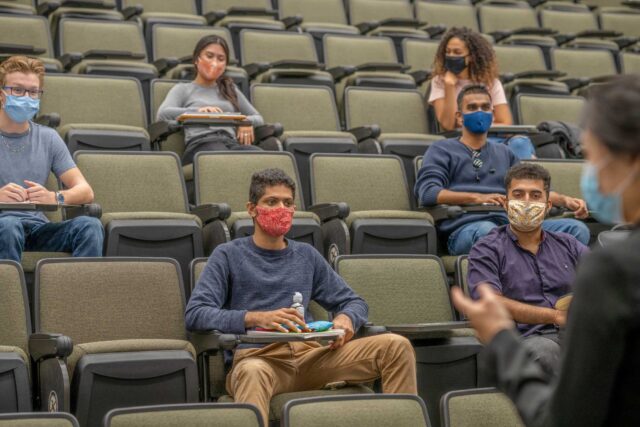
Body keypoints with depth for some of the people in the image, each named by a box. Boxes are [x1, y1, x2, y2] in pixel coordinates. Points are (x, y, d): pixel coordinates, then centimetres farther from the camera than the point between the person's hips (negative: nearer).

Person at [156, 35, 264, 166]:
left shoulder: (230, 89, 33)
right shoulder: (183, 89, 21)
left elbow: (258, 118, 32)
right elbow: (163, 114, 1)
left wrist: (247, 121, 5)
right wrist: (197, 111, -17)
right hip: (200, 144, -4)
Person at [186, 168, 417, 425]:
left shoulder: (307, 256, 24)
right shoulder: (228, 256, 12)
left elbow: (354, 302, 26)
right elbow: (195, 314, -2)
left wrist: (346, 319, -1)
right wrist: (257, 318, -18)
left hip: (310, 355, 4)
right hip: (255, 356, -4)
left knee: (396, 346, -16)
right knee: (252, 372, -43)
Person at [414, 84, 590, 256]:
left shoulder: (504, 153, 34)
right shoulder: (441, 150, 18)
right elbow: (427, 192, 1)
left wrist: (565, 200, 9)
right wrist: (477, 197, -12)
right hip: (465, 228, -4)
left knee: (577, 229, -20)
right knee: (487, 231, -42)